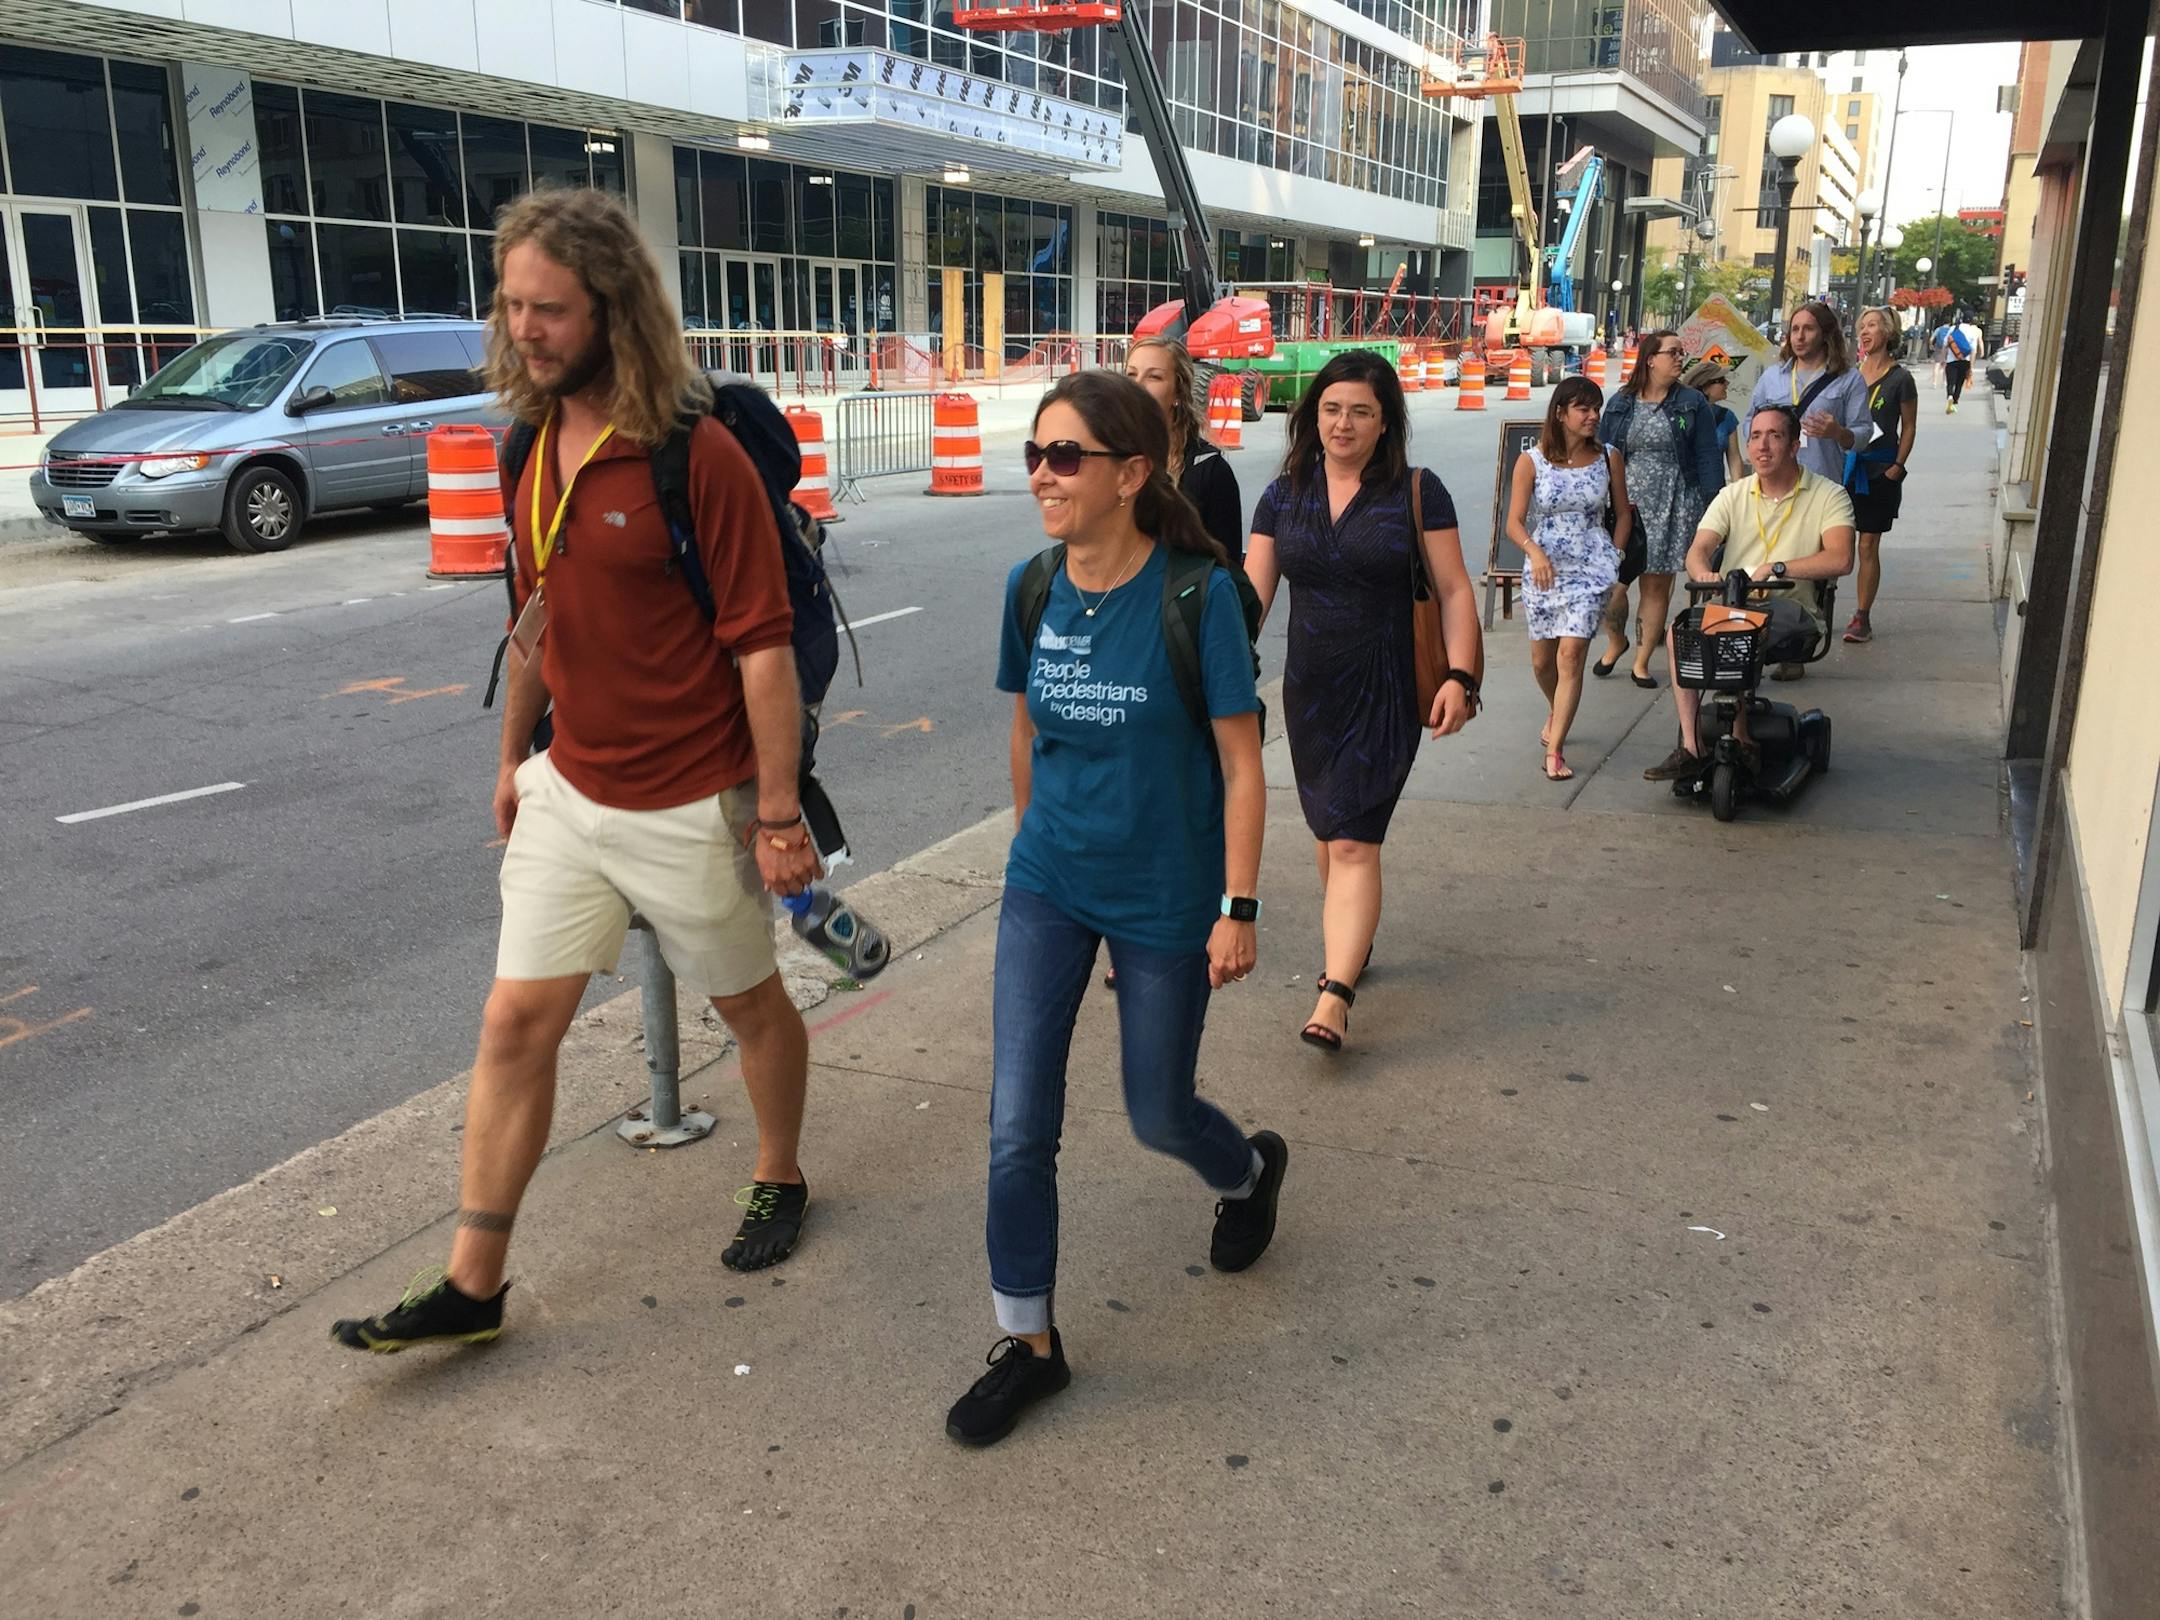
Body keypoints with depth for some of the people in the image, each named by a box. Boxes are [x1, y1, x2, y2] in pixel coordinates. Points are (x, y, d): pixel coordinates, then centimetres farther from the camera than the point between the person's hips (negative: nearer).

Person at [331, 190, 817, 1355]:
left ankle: (779, 1183, 40)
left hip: (689, 807, -6)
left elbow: (763, 644, -18)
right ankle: (471, 1285, 16)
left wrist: (779, 810, -18)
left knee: (749, 1002, 15)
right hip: (568, 793, 6)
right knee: (515, 1022, 5)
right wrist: (514, 758, 19)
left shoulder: (698, 456, -18)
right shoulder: (533, 450, 4)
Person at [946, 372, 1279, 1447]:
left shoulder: (1196, 595, -17)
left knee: (1158, 1116, 14)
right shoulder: (1031, 589, -4)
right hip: (1047, 884, 4)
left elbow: (1241, 766, -12)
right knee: (1019, 1123, -1)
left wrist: (1239, 908, -13)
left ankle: (1250, 1171, 50)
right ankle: (1029, 1342, 17)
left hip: (1164, 896, -3)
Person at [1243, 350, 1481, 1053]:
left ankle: (1335, 996, -14)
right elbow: (1251, 595, 3)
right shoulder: (1284, 496, 5)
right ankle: (1353, 941, 40)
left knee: (1353, 842, -11)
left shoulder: (1416, 493, -4)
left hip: (1384, 693, -4)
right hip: (1309, 691, 5)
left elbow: (1455, 591, -3)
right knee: (1326, 830, 17)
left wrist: (1458, 676, -14)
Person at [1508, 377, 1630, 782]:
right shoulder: (1531, 461, -5)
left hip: (1590, 570, -1)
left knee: (1571, 654, -14)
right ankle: (1556, 714, 45)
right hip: (1542, 570, 1)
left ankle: (1554, 751, -12)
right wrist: (1535, 552, -27)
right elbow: (1514, 523, -9)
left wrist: (1613, 559, 5)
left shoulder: (1608, 458, 1)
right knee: (1542, 660, 12)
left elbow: (1622, 513, 12)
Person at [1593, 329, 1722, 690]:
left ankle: (1642, 661, 16)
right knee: (1612, 581, -9)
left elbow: (1707, 458, 3)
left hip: (1673, 507, 0)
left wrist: (1715, 507, -5)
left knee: (1657, 585, 3)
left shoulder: (1693, 404, 6)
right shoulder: (1621, 403, 8)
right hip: (1624, 502, 0)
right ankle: (1615, 640, 20)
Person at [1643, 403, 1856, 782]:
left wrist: (1776, 568, -23)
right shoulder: (1733, 495, 13)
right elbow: (1698, 549, -1)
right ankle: (1692, 748, -24)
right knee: (1679, 633, -26)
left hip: (1791, 611, -4)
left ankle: (1739, 738, -15)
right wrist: (1704, 573, -26)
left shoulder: (1828, 495, 1)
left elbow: (1840, 559, -14)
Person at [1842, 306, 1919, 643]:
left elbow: (1909, 426, 1)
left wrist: (1897, 466, -8)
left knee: (1868, 546, 1)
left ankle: (1862, 618, 6)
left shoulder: (1900, 379, -2)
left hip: (1878, 471, -3)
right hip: (1844, 465, 3)